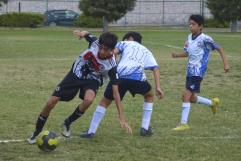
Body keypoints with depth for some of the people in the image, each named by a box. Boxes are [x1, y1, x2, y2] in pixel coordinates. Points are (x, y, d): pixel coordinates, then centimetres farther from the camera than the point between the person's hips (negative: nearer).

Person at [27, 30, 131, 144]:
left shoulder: (111, 66, -30)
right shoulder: (95, 42, -26)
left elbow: (116, 92, -26)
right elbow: (86, 34, 2)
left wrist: (122, 118, -30)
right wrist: (82, 33, -23)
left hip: (92, 80, -2)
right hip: (76, 74, 2)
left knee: (88, 99, -36)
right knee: (51, 102, -6)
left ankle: (67, 124, -8)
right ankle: (36, 133, 16)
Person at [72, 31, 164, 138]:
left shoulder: (125, 43, 29)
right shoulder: (146, 51, 34)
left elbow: (113, 52, 6)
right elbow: (155, 68, 17)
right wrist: (158, 88, 11)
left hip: (119, 75, -1)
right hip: (137, 77, 1)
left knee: (105, 101, 18)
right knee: (149, 96, 31)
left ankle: (91, 131, 11)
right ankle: (145, 128, 23)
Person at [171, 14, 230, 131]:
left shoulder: (204, 39, -15)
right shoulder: (190, 37, 7)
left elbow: (219, 49, -9)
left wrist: (225, 63, -13)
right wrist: (177, 55, -1)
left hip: (198, 72, -8)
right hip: (190, 71, 8)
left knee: (186, 95, -16)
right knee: (191, 98, 15)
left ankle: (184, 123, -12)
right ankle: (213, 103, 39)